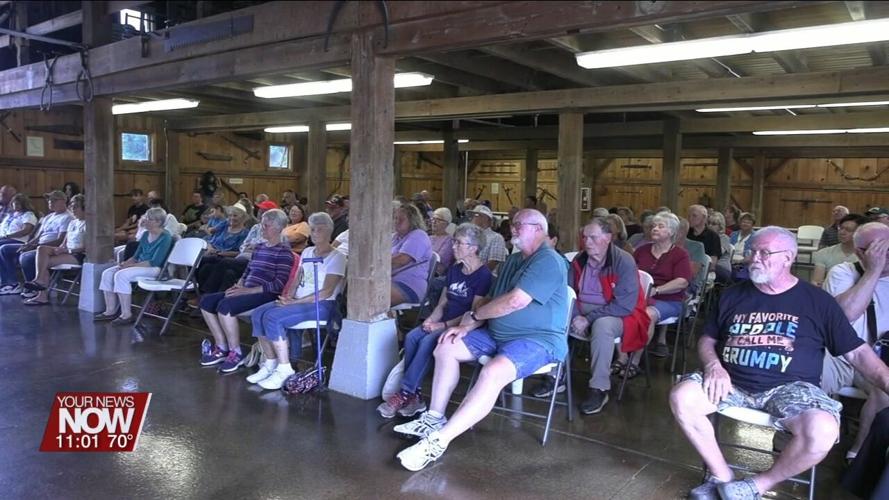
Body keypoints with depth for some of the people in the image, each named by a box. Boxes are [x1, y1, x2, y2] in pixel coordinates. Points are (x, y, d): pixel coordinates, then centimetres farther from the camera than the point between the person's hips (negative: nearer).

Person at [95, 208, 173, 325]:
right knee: (107, 273, -7)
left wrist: (131, 265, -20)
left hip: (154, 269, -9)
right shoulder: (145, 234, 13)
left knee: (121, 275, -28)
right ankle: (110, 311, -5)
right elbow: (136, 256, 17)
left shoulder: (165, 237, -13)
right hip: (139, 265, 9)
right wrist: (126, 262, -5)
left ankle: (127, 315, -22)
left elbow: (155, 262, -20)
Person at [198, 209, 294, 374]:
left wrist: (248, 290, -20)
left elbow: (279, 285, -18)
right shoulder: (259, 248, 17)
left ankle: (236, 353, -13)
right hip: (247, 292, 9)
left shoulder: (284, 252, -9)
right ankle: (221, 347, 5)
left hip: (266, 295, -9)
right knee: (206, 301, -2)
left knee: (225, 305, -29)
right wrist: (238, 286, 0)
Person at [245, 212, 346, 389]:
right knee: (258, 314, -12)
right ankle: (270, 363, -5)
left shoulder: (336, 257, -6)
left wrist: (296, 302, -17)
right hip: (298, 301, 8)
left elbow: (326, 292, -14)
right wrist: (288, 297, -3)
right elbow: (296, 280, 18)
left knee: (272, 317, -26)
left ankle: (284, 368, -19)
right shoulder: (307, 252, 19)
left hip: (321, 305, -8)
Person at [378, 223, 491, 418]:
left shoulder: (483, 275, -10)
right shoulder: (454, 270, 14)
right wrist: (431, 319, -3)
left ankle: (405, 394, -22)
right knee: (412, 336, -19)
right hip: (444, 324, 7)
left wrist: (444, 325, -18)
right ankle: (414, 395, -18)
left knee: (428, 341, -30)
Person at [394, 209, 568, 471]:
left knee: (492, 373, -36)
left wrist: (474, 315, -10)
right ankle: (435, 417, 4)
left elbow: (515, 302, -24)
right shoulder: (513, 260, 17)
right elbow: (491, 299, 16)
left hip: (539, 339, -10)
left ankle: (438, 440, -36)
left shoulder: (548, 261, -15)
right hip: (498, 334, 10)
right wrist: (467, 326, -2)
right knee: (446, 347, 4)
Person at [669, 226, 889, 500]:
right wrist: (713, 365, -5)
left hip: (789, 388, -2)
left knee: (822, 431, -33)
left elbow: (857, 352, 6)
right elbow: (707, 340, 17)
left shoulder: (817, 300, 6)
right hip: (733, 383, 2)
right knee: (681, 397, -25)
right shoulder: (733, 295, 12)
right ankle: (722, 477, -5)